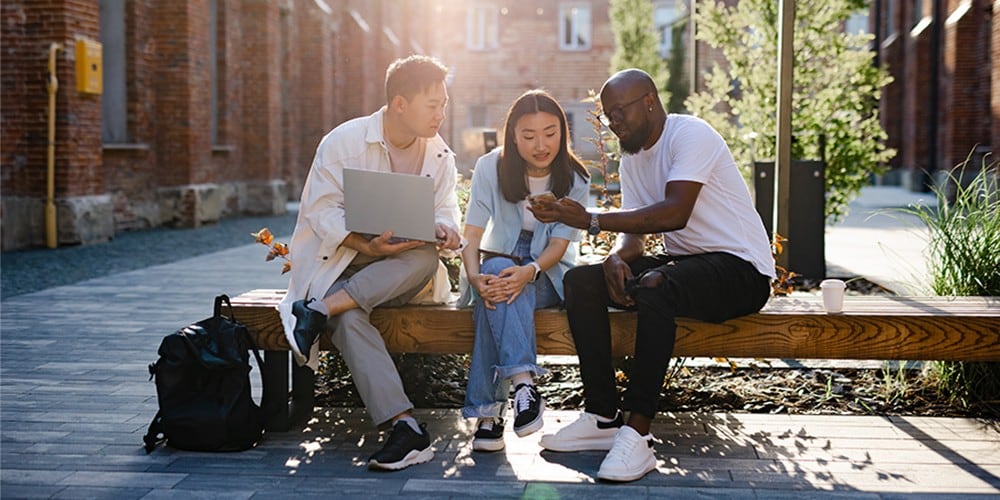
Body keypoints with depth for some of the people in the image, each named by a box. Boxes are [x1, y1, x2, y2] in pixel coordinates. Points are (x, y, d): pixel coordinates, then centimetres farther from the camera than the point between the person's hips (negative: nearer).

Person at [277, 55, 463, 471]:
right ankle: (403, 424, -45)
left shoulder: (439, 155, 8)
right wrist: (366, 245, -30)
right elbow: (322, 210, -13)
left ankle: (321, 310, -33)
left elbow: (444, 208, 7)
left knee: (426, 257, -33)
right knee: (349, 319, -37)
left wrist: (445, 228, -20)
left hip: (398, 268, 4)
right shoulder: (343, 141, -7)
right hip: (336, 263, -4)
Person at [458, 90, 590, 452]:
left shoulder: (575, 179, -6)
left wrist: (529, 271, -33)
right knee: (496, 281, -38)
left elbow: (560, 244, -10)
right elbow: (472, 235, -10)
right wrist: (475, 277, -32)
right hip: (499, 265, 1)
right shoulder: (491, 168, -7)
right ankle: (523, 382, -49)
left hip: (549, 275, -1)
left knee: (501, 296, -35)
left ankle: (488, 409, -40)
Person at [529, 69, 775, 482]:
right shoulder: (632, 157, 13)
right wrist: (617, 256, -18)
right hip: (682, 262, 9)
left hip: (740, 268, -9)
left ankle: (637, 436, -37)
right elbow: (635, 230, 7)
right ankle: (602, 417, -12)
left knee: (654, 286, -38)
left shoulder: (690, 134, -15)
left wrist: (590, 221, -30)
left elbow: (675, 214, -29)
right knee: (581, 281, -7)